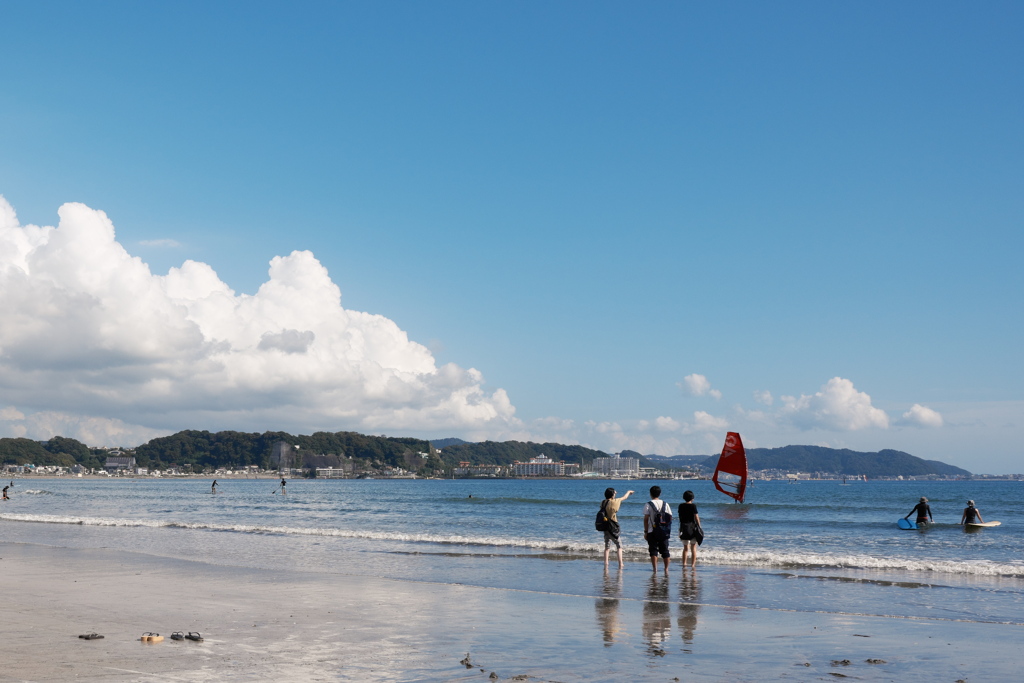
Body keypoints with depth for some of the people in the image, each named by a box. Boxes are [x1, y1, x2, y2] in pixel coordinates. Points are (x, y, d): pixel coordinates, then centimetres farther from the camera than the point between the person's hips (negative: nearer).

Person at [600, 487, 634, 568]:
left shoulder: (603, 503, 3)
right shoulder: (613, 502, -13)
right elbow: (624, 497, 2)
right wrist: (629, 492, 22)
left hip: (605, 527, 6)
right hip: (613, 528, -6)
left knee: (607, 547, 9)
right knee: (619, 546, 5)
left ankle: (606, 564, 4)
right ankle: (620, 564, 0)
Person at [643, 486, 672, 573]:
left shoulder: (648, 505, -5)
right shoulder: (665, 504, 6)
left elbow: (646, 519, -7)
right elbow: (670, 517, 5)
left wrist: (645, 531, -2)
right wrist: (667, 529, 13)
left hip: (652, 532, -3)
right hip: (664, 532, 3)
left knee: (653, 550, 0)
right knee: (665, 550, 11)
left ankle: (655, 569, -6)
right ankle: (666, 569, 12)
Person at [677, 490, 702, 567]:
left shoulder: (681, 506, 3)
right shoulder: (693, 505, -9)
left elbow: (680, 517, 10)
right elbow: (696, 517, -8)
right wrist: (699, 527, -2)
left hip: (683, 527, 4)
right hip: (692, 527, -4)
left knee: (685, 547, 15)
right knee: (693, 547, 4)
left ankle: (684, 563, 12)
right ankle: (693, 564, 0)